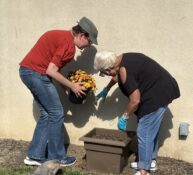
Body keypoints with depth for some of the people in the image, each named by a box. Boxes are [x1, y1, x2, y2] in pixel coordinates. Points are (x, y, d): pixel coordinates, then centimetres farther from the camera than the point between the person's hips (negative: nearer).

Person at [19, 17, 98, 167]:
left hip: (27, 71, 10)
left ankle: (35, 156, 18)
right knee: (56, 114, -1)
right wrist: (72, 86, -6)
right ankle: (56, 158, 10)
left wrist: (70, 83, 13)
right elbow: (51, 71, -18)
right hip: (36, 73, -10)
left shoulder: (62, 36, 17)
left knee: (46, 114, 14)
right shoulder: (69, 44, -14)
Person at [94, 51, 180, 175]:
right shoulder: (123, 59, 8)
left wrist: (124, 117, -8)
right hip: (162, 90, 10)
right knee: (151, 129, 19)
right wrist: (107, 89, 42)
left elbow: (135, 100, -22)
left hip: (157, 95, -10)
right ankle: (150, 160, 32)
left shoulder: (124, 70, -22)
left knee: (144, 133, -5)